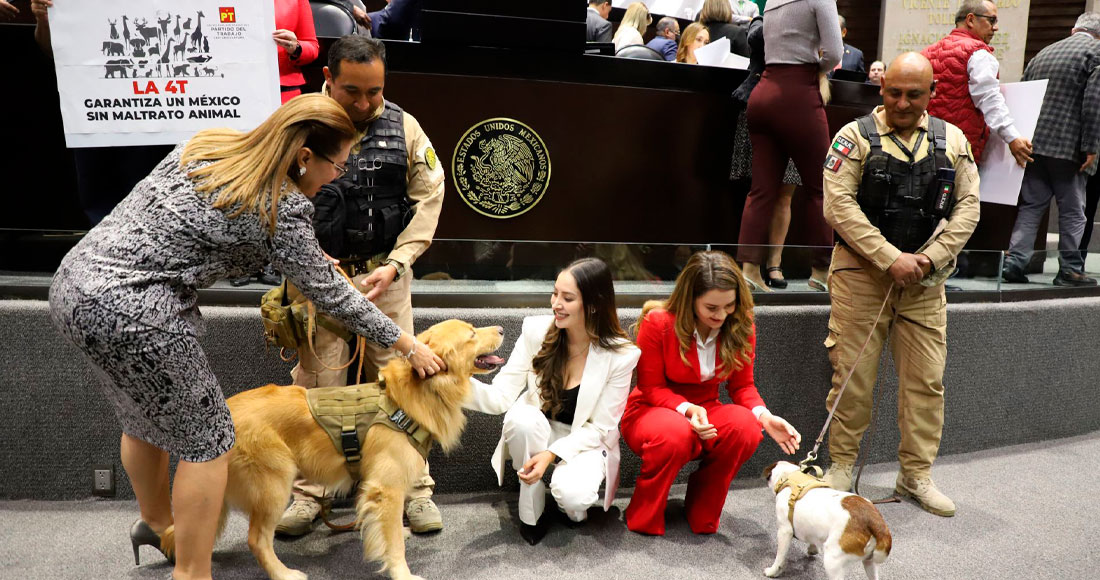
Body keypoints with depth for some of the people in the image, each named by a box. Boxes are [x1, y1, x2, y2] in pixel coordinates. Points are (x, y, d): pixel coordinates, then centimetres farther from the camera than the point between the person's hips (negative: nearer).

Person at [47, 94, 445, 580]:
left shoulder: (207, 142, 6)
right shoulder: (282, 211, -15)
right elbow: (330, 294, -7)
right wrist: (408, 346, 4)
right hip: (131, 314, -9)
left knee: (145, 416, 27)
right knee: (206, 438, 7)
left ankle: (156, 521, 51)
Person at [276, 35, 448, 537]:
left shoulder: (403, 127, 1)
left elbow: (429, 197, 1)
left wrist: (394, 265, -8)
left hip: (386, 274, 1)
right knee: (316, 384, 5)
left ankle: (415, 489, 17)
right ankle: (308, 493, 22)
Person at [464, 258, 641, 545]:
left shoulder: (621, 355, -19)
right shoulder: (536, 330, -15)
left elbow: (599, 427, -13)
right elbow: (501, 397, -17)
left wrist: (552, 454, -27)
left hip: (584, 441, -2)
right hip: (535, 431, 2)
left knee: (572, 495, -33)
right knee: (522, 417, -34)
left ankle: (573, 502, 7)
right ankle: (531, 510, -10)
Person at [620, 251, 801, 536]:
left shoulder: (741, 326, -7)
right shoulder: (657, 323, -19)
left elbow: (742, 385, 1)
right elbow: (651, 388, -11)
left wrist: (763, 415, -20)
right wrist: (686, 409, -31)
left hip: (704, 412, 4)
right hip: (650, 411, -4)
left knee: (746, 426, -30)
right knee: (675, 433, -40)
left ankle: (702, 516, -5)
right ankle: (644, 519, -11)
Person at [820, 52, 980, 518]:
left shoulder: (952, 140, 9)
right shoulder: (856, 136, -2)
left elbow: (968, 205, 7)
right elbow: (839, 205, -11)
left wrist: (932, 256, -9)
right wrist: (891, 259, -16)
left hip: (925, 277, 4)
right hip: (862, 271, -3)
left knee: (926, 378, 6)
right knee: (853, 373, 1)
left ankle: (916, 475, 21)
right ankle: (841, 465, 18)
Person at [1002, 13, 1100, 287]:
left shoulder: (1042, 53, 16)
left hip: (1034, 142, 5)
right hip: (1068, 146, -5)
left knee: (1031, 205, 9)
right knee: (1072, 211, 4)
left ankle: (1014, 262, 1)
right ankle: (1070, 269, 9)